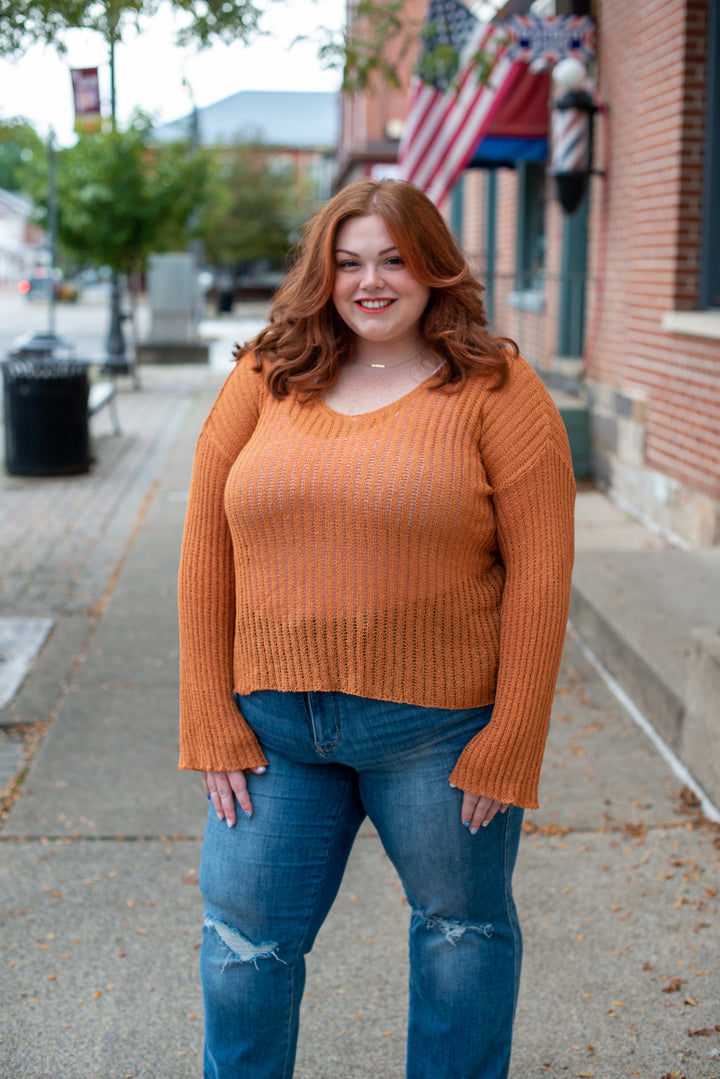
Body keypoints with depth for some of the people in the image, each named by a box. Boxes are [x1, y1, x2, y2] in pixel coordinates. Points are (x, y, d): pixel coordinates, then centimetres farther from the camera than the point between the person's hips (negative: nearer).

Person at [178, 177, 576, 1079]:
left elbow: (539, 573, -7)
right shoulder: (264, 381, 3)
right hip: (273, 727, 2)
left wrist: (508, 746, -10)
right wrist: (210, 725, -1)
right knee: (243, 944, 10)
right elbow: (206, 554, 3)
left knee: (463, 928, 16)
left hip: (436, 727, -2)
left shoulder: (495, 390, -5)